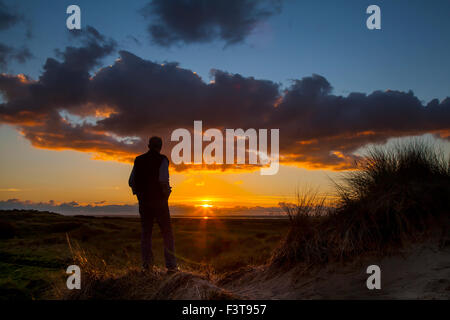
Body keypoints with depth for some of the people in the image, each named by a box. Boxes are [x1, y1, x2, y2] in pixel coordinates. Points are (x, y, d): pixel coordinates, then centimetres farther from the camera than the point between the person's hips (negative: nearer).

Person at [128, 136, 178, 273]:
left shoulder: (138, 160, 7)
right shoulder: (162, 159, -6)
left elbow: (131, 182, 5)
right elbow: (163, 180, -20)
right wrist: (167, 192, -4)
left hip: (143, 201, 4)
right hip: (159, 200, -4)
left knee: (146, 232, 12)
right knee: (167, 232, 3)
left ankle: (146, 263, 10)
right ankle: (171, 265, 0)